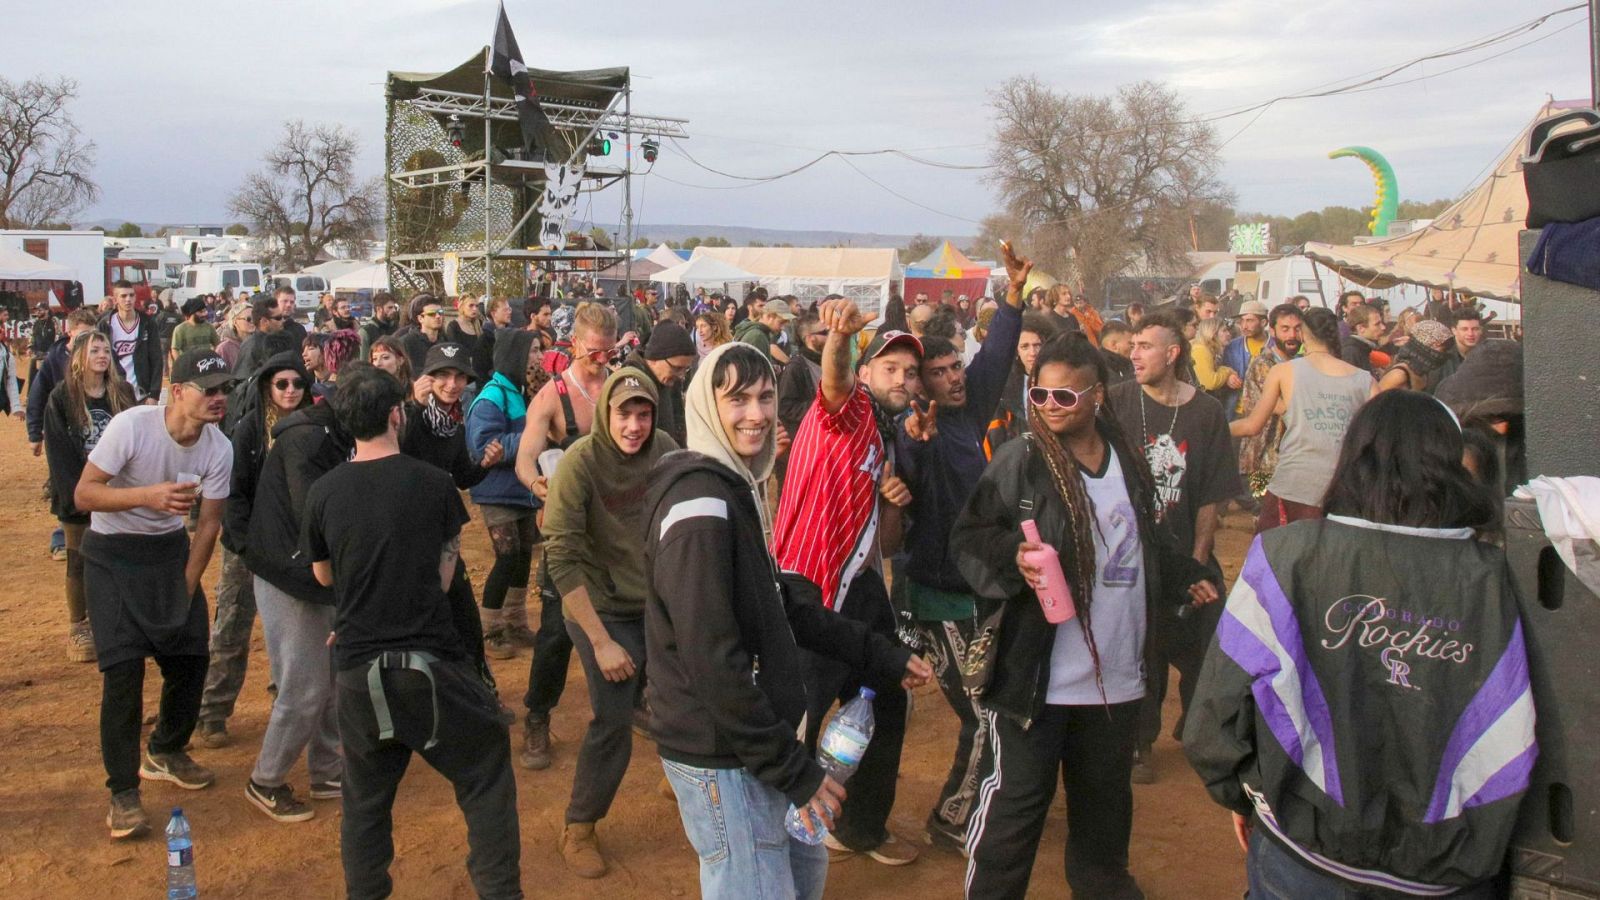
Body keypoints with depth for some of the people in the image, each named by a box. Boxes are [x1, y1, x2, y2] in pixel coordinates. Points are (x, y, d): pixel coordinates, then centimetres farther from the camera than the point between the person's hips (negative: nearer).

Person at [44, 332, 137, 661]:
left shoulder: (122, 393, 3)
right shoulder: (61, 398, -6)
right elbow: (58, 452, -8)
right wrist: (77, 494, -14)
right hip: (79, 495, -2)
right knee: (80, 562, 6)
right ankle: (77, 629, 17)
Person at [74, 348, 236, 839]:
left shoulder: (219, 448, -12)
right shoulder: (132, 426, -25)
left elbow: (209, 522, -2)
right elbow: (83, 494, -23)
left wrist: (186, 590, -1)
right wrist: (149, 495, -38)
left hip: (170, 548, 5)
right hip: (112, 554, -5)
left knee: (191, 656, 6)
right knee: (123, 667, -12)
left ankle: (165, 753, 32)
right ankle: (123, 792, 0)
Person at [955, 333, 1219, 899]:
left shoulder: (1126, 459, 8)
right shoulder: (1019, 462, -10)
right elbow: (970, 538, -12)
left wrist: (1186, 576, 24)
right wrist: (1013, 557, -29)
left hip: (1119, 672, 6)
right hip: (1039, 675, -6)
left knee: (1106, 792, 22)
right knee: (1016, 796, 0)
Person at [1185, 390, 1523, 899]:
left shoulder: (1287, 555, -14)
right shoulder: (1493, 578, -10)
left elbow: (1220, 705, -12)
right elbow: (1513, 742, -7)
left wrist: (1239, 792, 6)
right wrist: (1476, 851, 8)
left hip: (1304, 859, -1)